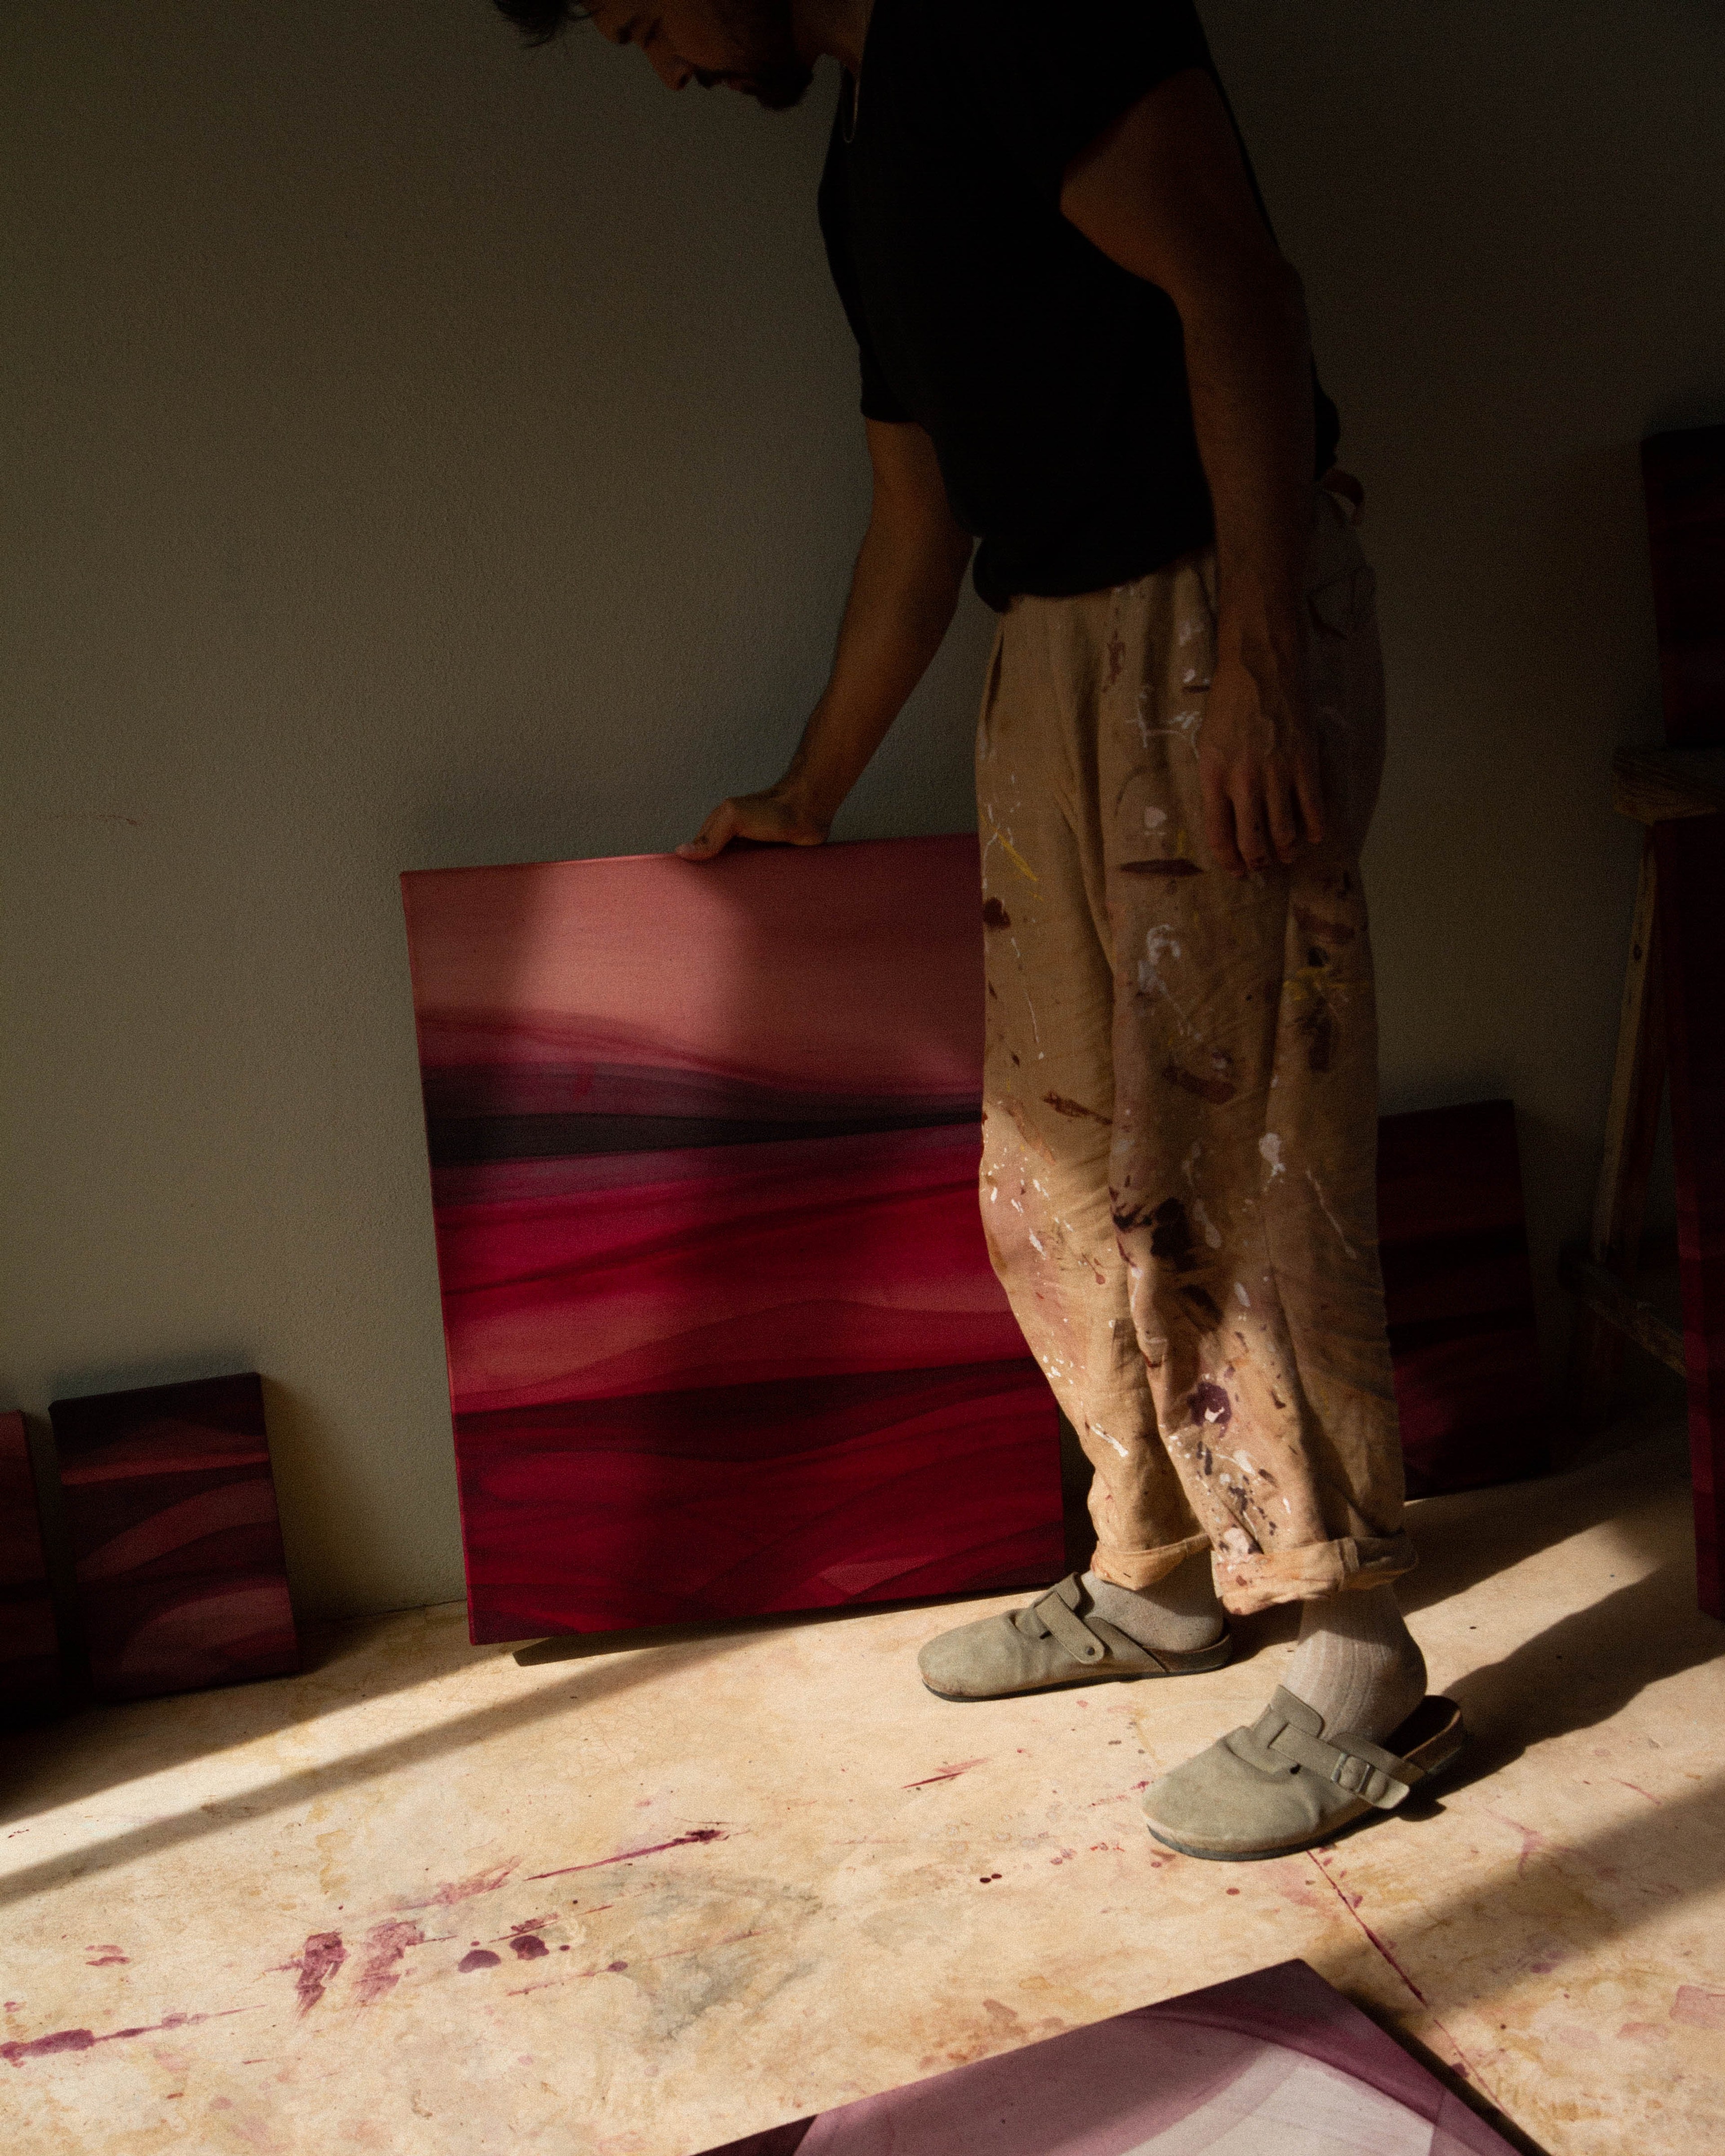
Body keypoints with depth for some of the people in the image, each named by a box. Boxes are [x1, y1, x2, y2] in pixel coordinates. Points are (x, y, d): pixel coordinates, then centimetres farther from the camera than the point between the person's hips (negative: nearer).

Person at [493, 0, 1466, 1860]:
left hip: (1211, 620, -9)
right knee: (1057, 1175, 12)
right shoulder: (862, 159, 23)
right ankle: (1157, 1578, 27)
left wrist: (1256, 662, -23)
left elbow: (1228, 289, -16)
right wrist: (808, 795, 32)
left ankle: (1365, 1678, 3)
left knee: (1223, 1171, -9)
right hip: (1052, 652, 9)